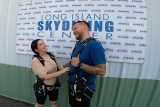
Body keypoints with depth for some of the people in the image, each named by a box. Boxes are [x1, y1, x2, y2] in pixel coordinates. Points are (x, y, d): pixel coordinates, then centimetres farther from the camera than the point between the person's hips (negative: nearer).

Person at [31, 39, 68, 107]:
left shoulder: (51, 55, -5)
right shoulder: (35, 61, -23)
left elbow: (59, 67, 0)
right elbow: (45, 76, -30)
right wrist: (63, 71, -31)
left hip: (54, 85, 5)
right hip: (42, 87, -4)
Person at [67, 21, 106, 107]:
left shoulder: (94, 45, -23)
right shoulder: (78, 44, 3)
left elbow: (102, 71, -27)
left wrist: (79, 64, -28)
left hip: (83, 89, -7)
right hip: (72, 86, 8)